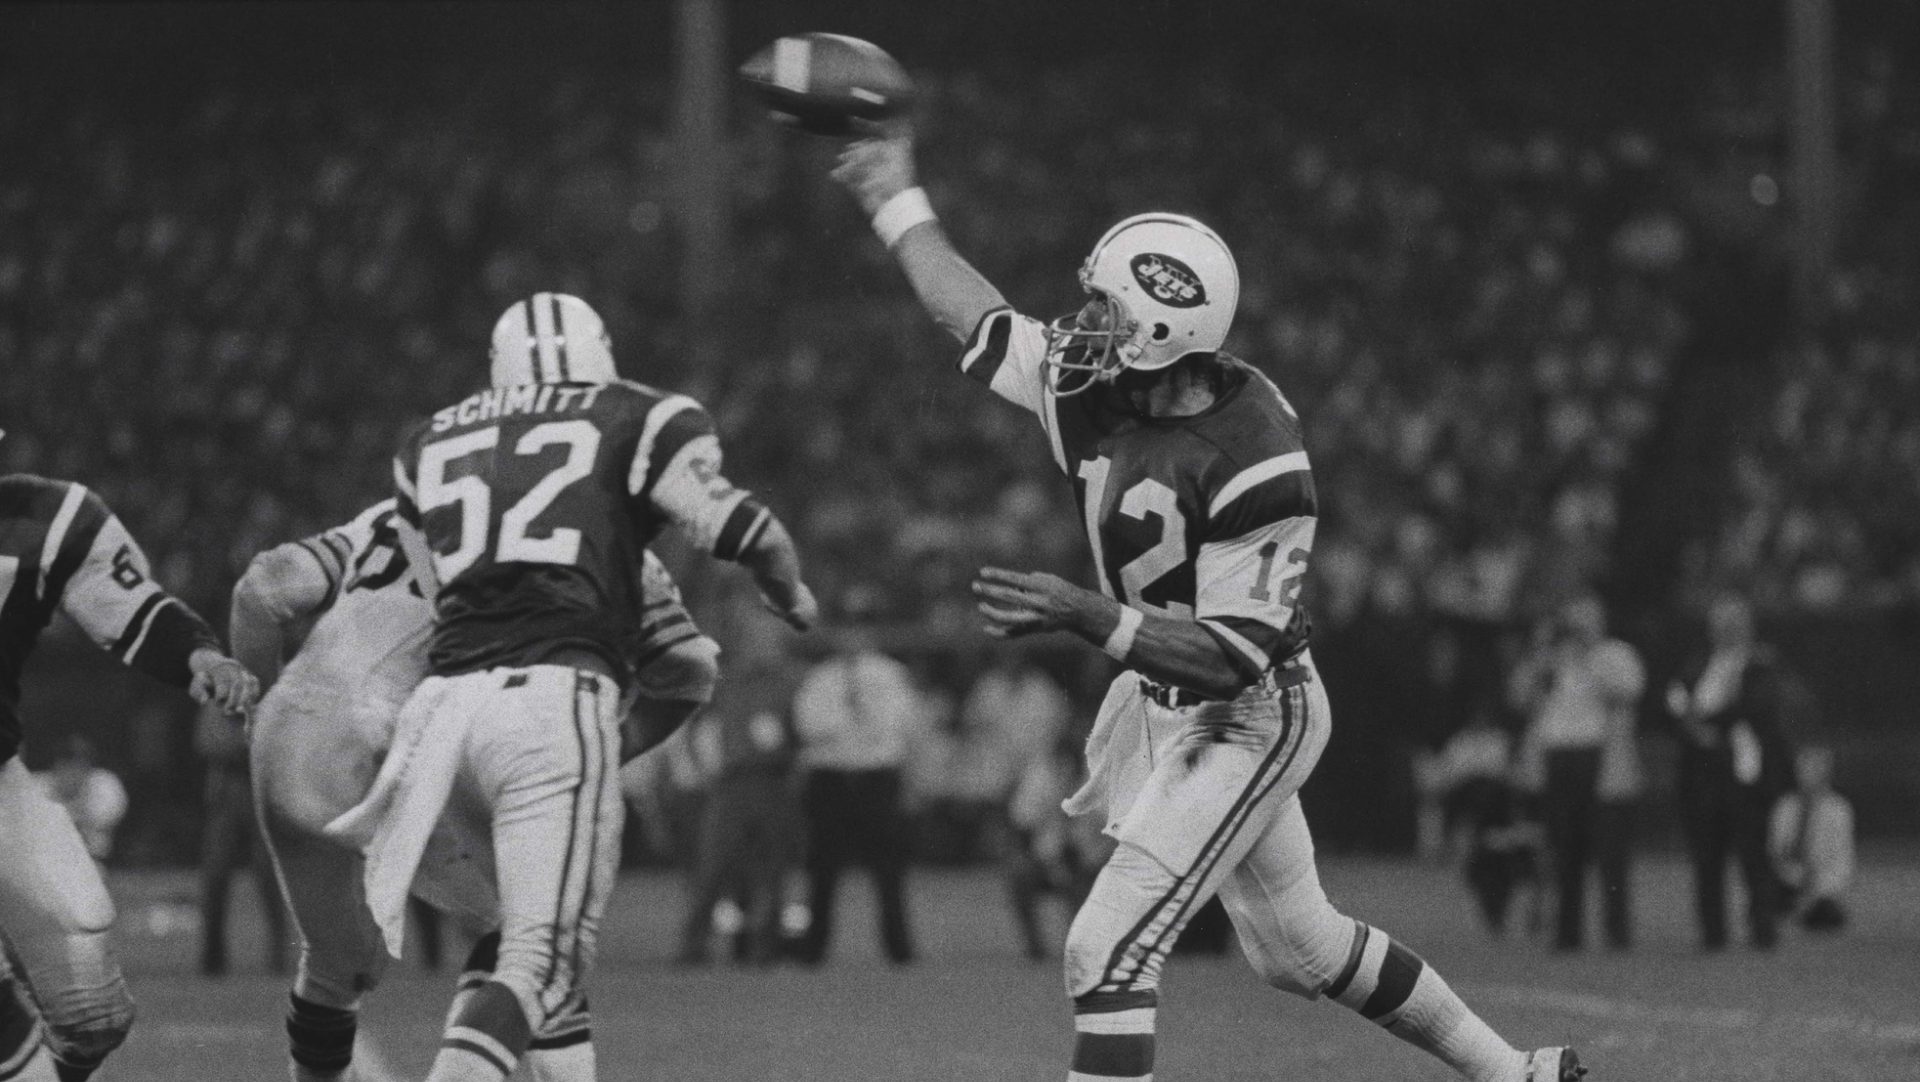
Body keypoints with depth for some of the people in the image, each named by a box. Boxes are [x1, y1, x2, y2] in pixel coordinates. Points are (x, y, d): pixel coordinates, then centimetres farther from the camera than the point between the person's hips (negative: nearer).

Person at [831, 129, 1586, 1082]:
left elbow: (1235, 656, -29)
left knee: (1107, 951, -16)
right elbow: (977, 320, 7)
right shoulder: (1097, 387, -9)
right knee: (1300, 949, 21)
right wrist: (896, 202, 13)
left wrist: (1085, 616, -38)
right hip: (1162, 708, 9)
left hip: (1248, 720, -9)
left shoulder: (1253, 467, -30)